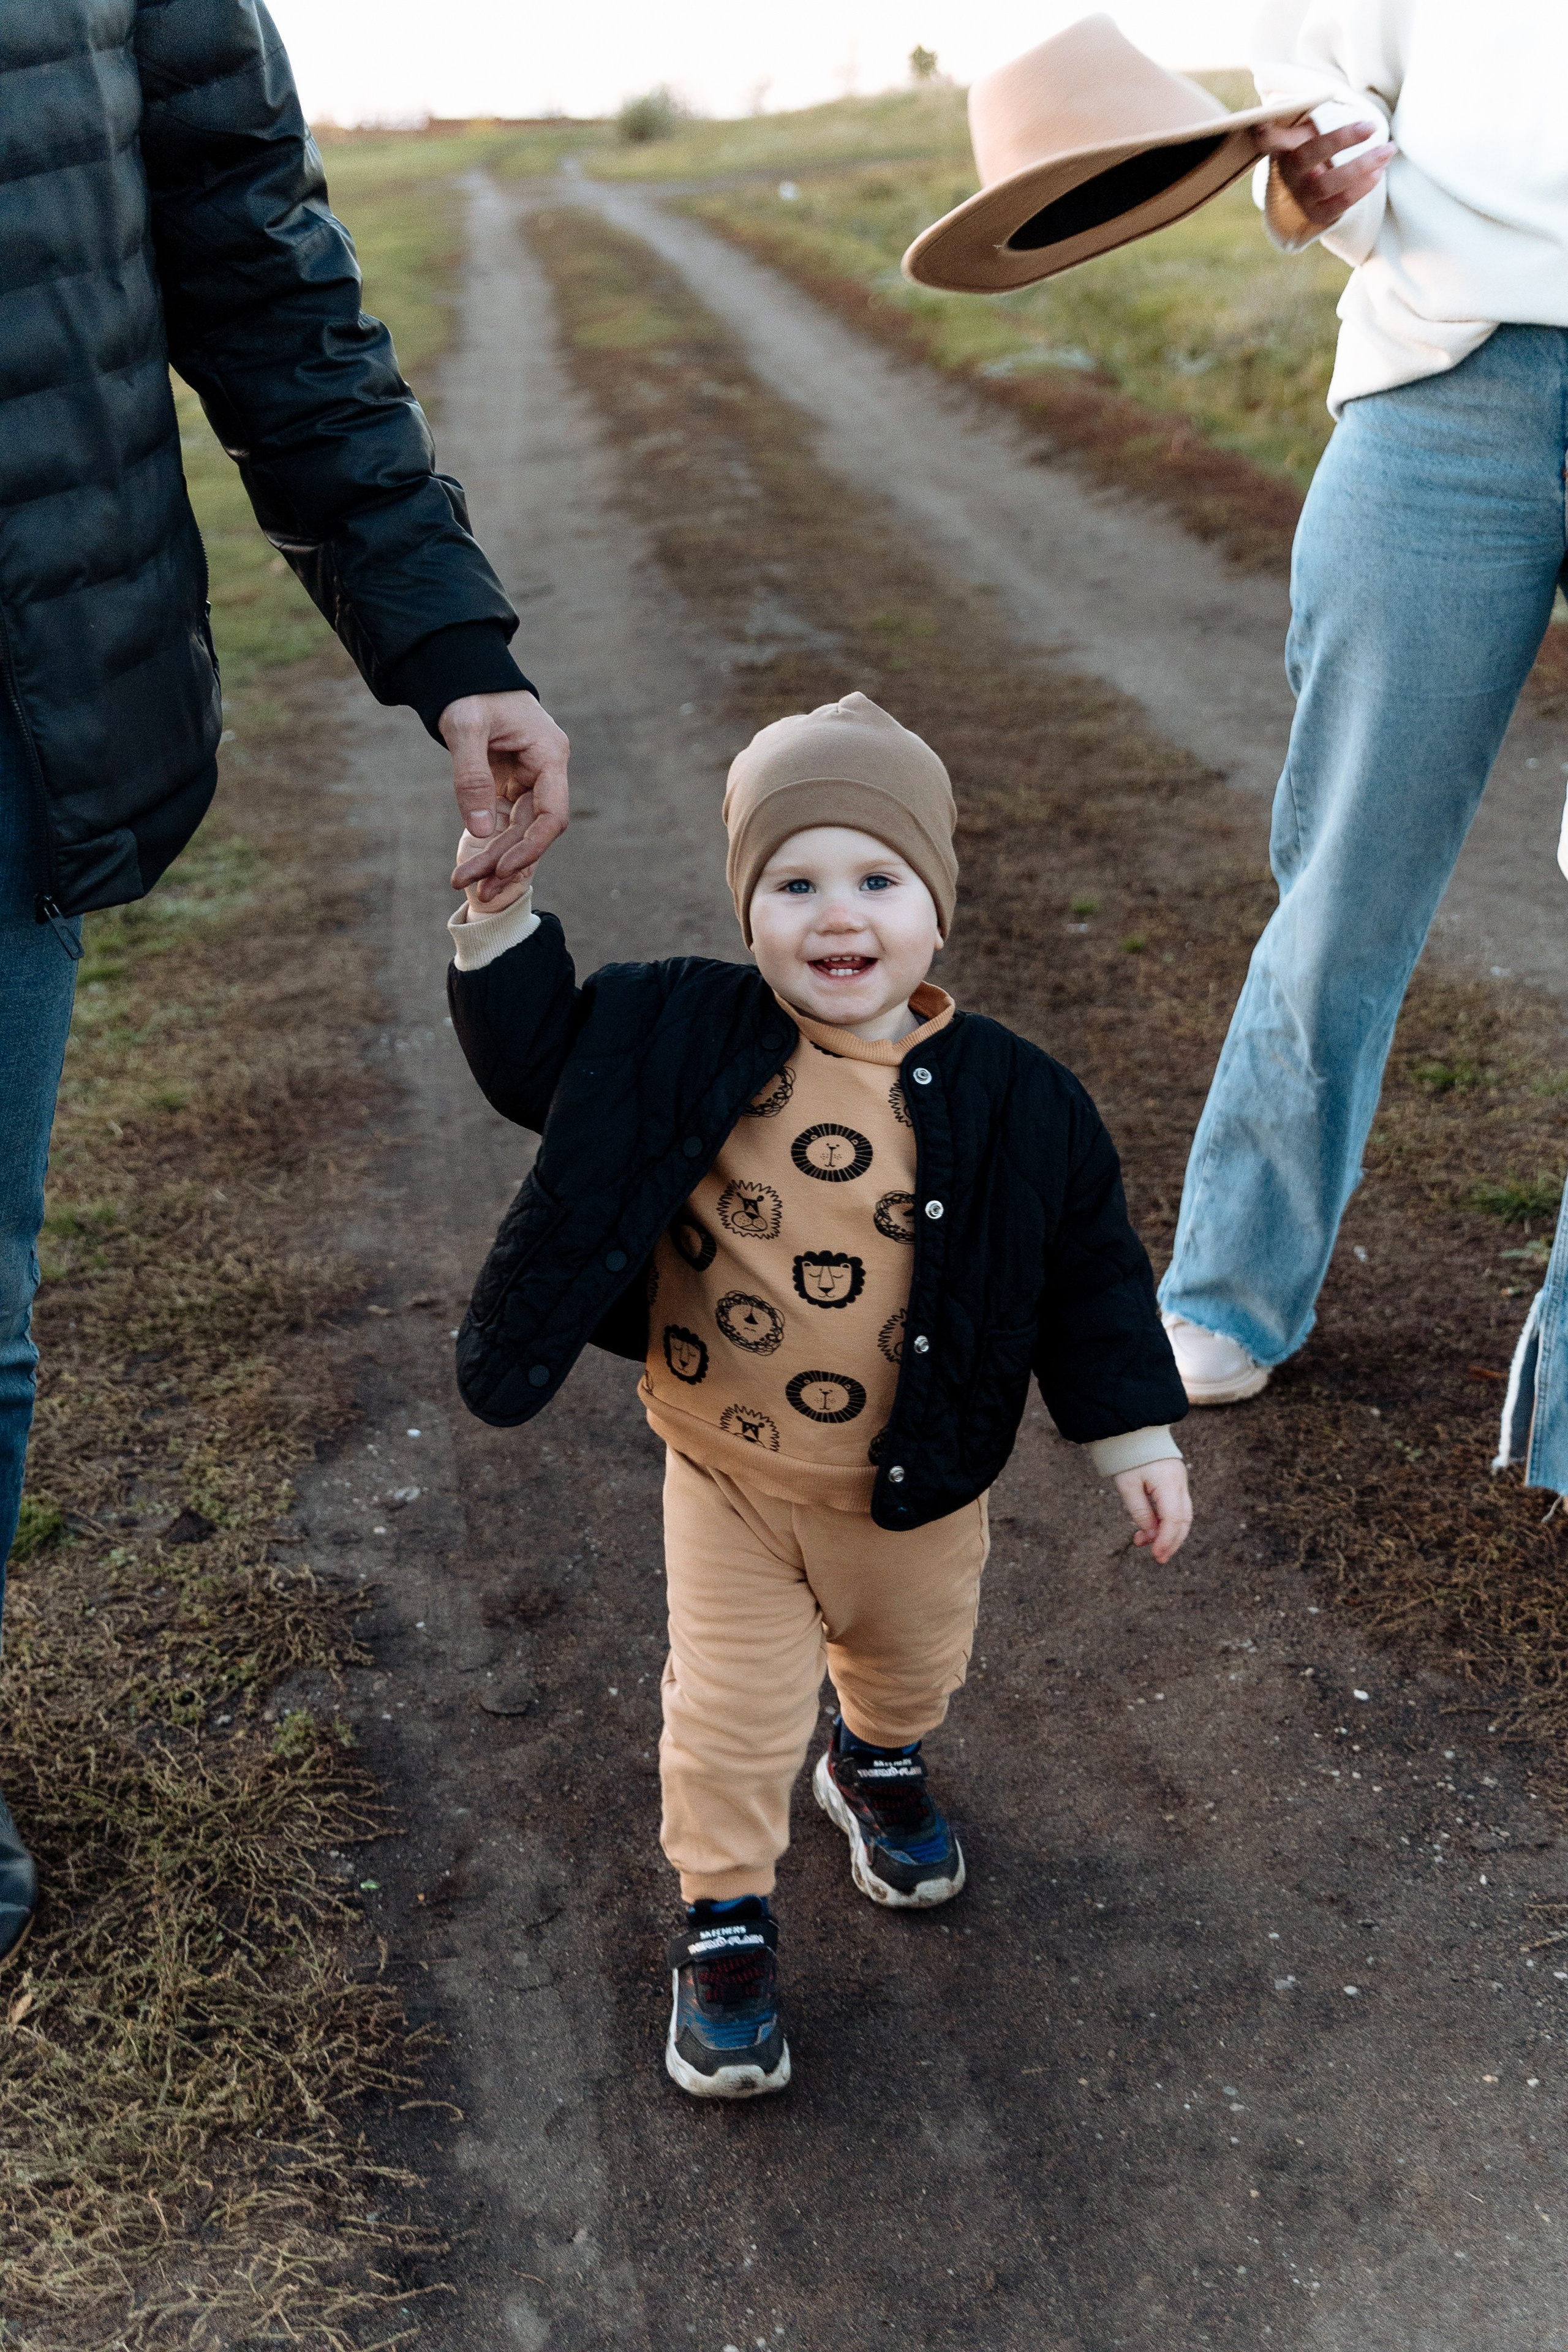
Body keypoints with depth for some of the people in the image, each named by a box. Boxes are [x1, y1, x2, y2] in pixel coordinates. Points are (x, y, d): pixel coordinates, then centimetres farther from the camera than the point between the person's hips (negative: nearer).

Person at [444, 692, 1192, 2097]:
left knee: (913, 1662, 27)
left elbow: (1086, 1268, -7)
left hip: (915, 1482, 2)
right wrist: (499, 919, -18)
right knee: (731, 1713, 8)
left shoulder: (1010, 1100, -16)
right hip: (727, 1476, -1)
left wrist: (1138, 1439, -4)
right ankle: (726, 1919, 34)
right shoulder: (679, 1037, -16)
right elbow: (538, 1064, -5)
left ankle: (879, 1765, 61)